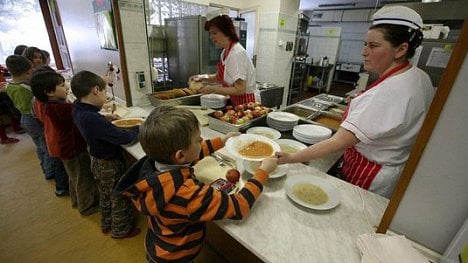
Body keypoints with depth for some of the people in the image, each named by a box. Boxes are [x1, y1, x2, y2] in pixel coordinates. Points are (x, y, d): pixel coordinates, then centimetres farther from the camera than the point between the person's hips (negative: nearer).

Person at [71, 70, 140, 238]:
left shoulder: (78, 110, -8)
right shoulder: (92, 119, -36)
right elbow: (124, 138, -33)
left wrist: (105, 117, 5)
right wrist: (139, 128, -17)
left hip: (97, 162, 9)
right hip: (110, 165, -9)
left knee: (105, 196, 28)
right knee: (120, 198, 14)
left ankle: (106, 224, 50)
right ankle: (121, 230, 36)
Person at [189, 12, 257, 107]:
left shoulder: (237, 54, -21)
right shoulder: (225, 52, 6)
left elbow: (240, 90, -24)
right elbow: (220, 76, 19)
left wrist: (213, 89, -22)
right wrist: (203, 77, 2)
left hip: (247, 103, -8)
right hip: (236, 102, 8)